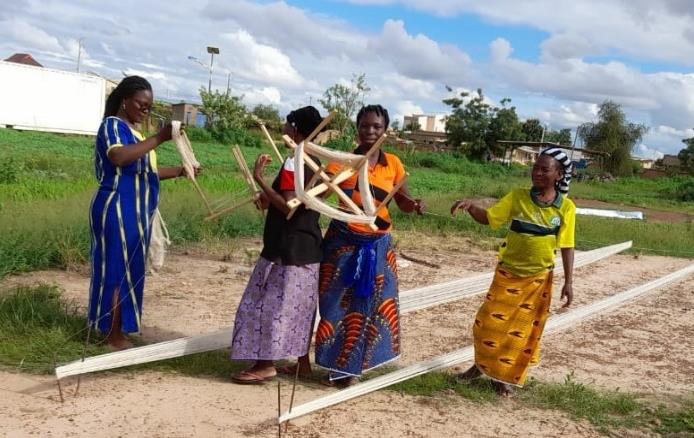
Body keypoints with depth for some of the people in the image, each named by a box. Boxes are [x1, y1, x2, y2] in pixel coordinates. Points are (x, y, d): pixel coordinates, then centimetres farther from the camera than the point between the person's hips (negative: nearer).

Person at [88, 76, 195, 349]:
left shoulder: (133, 131, 17)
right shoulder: (112, 125, -11)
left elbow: (144, 171, 21)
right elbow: (119, 157, -32)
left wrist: (180, 171, 10)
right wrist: (159, 138, -35)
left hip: (133, 213, 9)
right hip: (117, 211, -9)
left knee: (128, 271, 13)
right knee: (117, 271, -3)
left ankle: (117, 329, 23)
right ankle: (114, 336, 5)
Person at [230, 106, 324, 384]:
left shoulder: (293, 162, -16)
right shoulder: (315, 162, 11)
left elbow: (288, 206, -22)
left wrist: (259, 178, -21)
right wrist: (269, 200, 16)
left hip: (288, 248, -9)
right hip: (308, 247, 9)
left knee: (272, 303, -1)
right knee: (299, 306, 15)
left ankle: (265, 364, 6)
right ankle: (303, 362, 21)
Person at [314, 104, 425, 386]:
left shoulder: (393, 164, 2)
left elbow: (403, 201, 10)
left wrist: (415, 205, -13)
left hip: (378, 245, 3)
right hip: (344, 241, -2)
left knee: (368, 304, 8)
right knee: (338, 303, 3)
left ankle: (351, 365, 23)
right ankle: (336, 365, 16)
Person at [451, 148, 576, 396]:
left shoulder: (566, 207, -6)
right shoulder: (517, 197, -4)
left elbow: (566, 246, -3)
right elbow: (488, 218, -5)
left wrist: (568, 282, -6)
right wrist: (470, 207, -24)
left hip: (538, 278, -1)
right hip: (507, 273, 1)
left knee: (523, 330, 6)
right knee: (488, 322, 2)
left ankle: (504, 376, 23)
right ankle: (483, 364, 27)